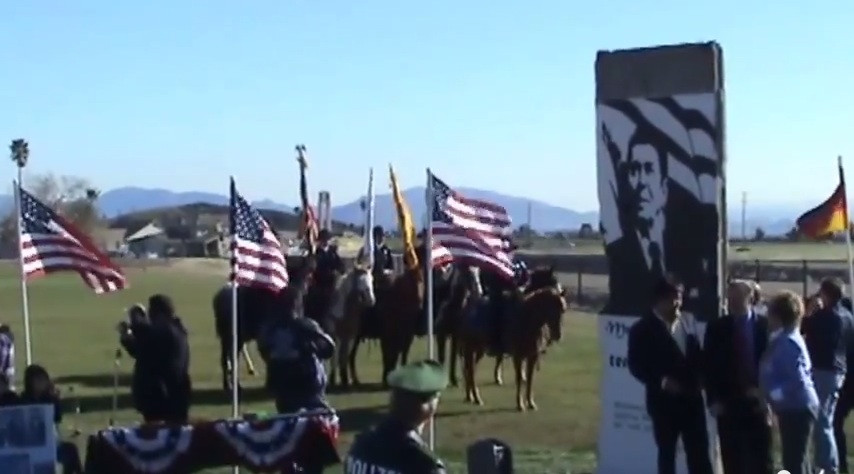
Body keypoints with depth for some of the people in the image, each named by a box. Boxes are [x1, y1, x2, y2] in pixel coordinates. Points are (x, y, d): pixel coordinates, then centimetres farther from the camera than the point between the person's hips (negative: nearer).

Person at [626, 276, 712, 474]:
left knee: (699, 451, 5)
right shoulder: (643, 329, -6)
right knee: (667, 453, 6)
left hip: (692, 398, 4)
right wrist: (661, 381, -21)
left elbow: (695, 355, 16)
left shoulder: (686, 322, 10)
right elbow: (636, 365, -9)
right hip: (664, 401, -4)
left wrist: (697, 379, -1)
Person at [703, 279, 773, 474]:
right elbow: (709, 366, 1)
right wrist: (713, 400, -5)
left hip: (758, 402, -1)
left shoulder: (765, 325, -1)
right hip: (727, 402, 1)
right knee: (732, 458, 3)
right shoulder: (716, 327, 2)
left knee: (761, 458, 5)